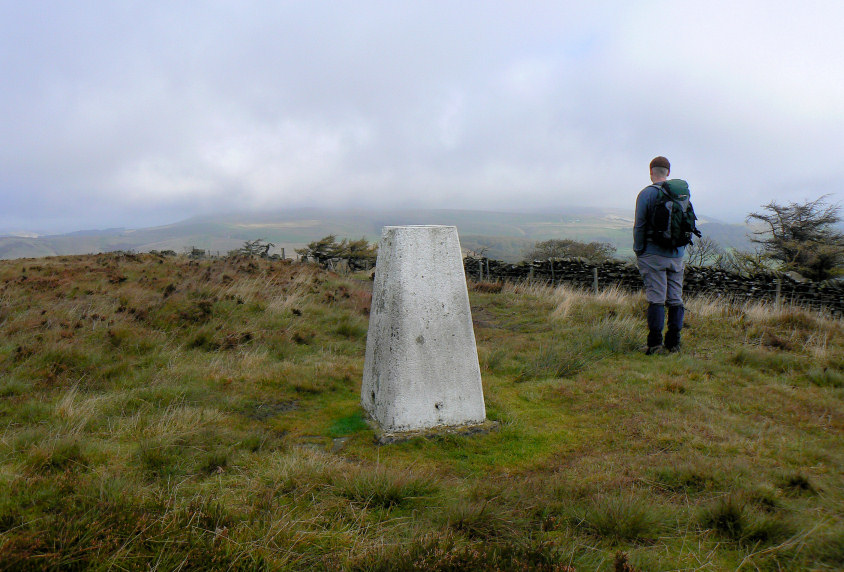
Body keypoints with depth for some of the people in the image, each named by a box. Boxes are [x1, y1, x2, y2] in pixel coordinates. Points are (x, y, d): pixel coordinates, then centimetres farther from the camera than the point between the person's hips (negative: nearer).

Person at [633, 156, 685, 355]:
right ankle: (673, 343, 12)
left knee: (656, 299, -5)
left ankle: (655, 344, -5)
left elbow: (640, 226, -7)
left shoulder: (646, 193, -5)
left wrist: (638, 251, 1)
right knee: (675, 299, 7)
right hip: (677, 256, 5)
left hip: (654, 254, -5)